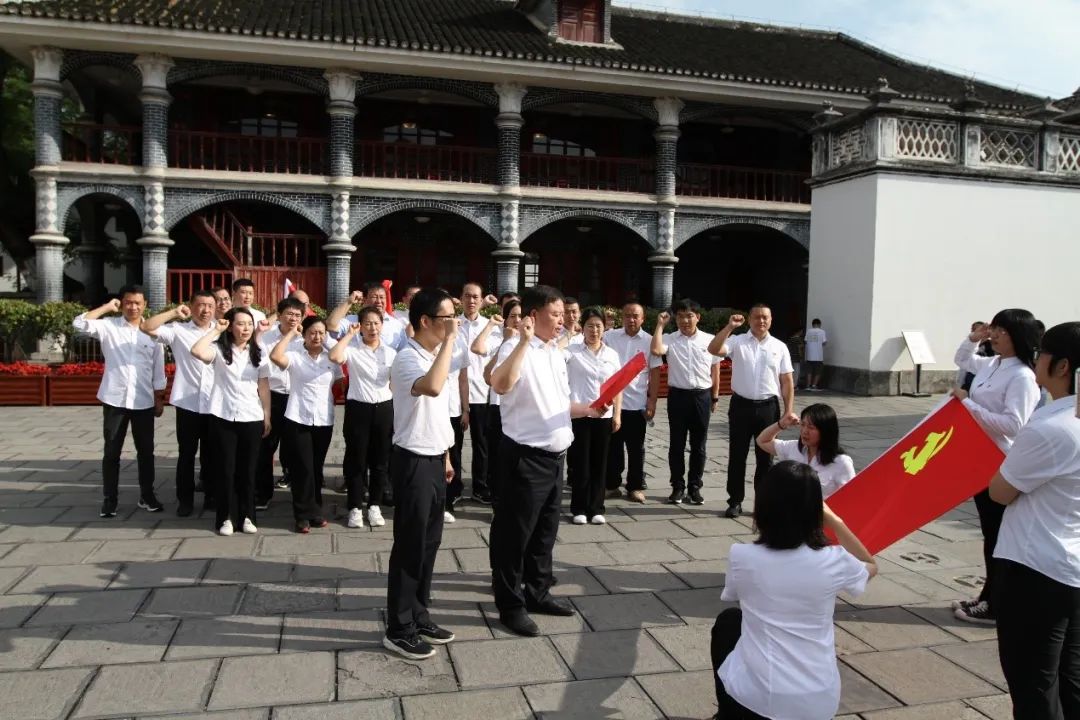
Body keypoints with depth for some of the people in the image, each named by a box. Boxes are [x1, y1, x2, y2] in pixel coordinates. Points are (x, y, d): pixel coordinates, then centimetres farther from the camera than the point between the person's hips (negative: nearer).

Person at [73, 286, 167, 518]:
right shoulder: (108, 326, 0)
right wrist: (107, 307, -9)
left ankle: (147, 496, 21)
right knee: (111, 452, 6)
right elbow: (79, 323, -17)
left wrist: (159, 399, 8)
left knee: (146, 451, 9)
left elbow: (158, 370, 8)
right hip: (114, 399, -1)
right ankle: (110, 499, 16)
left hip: (143, 401, 1)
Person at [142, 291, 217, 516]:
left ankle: (212, 495, 25)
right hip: (187, 403, -1)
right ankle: (185, 499, 18)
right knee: (186, 453, 8)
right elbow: (147, 327, -10)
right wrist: (174, 312, -9)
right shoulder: (178, 330, 0)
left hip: (215, 404, 2)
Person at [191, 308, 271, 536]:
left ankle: (247, 516, 17)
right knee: (226, 469, 4)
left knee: (248, 469, 8)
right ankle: (226, 517, 14)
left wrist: (267, 416, 4)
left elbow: (264, 386, 7)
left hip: (252, 418, 2)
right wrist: (215, 331, -13)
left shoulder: (258, 353, 7)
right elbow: (196, 351, -25)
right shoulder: (219, 349, -3)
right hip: (223, 417, -2)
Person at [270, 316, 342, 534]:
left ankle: (314, 511, 23)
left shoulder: (332, 358, 8)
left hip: (324, 421, 3)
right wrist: (291, 333, -14)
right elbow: (275, 356, -23)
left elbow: (339, 385, 13)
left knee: (316, 468, 12)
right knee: (302, 468, -1)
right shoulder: (295, 356, -4)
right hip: (297, 420, -3)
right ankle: (304, 515, 8)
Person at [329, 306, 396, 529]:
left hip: (384, 408, 3)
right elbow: (334, 356, -27)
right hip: (358, 408, -3)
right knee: (356, 459, 4)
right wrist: (350, 334, -16)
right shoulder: (352, 349, -4)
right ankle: (355, 508, 15)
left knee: (380, 460, 9)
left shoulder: (390, 352, 7)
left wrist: (397, 412, 6)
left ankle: (374, 506, 21)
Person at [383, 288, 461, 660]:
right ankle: (399, 629, 12)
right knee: (410, 545, 0)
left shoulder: (436, 356, 11)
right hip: (413, 461, -9)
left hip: (434, 459, 9)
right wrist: (450, 339, -32)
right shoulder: (408, 358, -18)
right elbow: (432, 387, -41)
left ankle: (418, 616, 28)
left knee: (429, 542, 15)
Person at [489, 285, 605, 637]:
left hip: (554, 455, 9)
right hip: (525, 456, -9)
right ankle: (510, 605, 16)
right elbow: (500, 385, -37)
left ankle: (537, 592, 34)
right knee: (514, 532, 3)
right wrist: (524, 341, -37)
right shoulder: (516, 348, -14)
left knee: (545, 530, 19)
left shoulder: (555, 353, 13)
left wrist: (588, 410, 5)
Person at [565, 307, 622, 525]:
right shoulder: (572, 351, -2)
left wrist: (617, 413, 4)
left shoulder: (612, 354, 8)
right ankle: (579, 508, 15)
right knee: (580, 462, 3)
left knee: (599, 463, 8)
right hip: (579, 414, -3)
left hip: (604, 415, 3)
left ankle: (596, 508, 18)